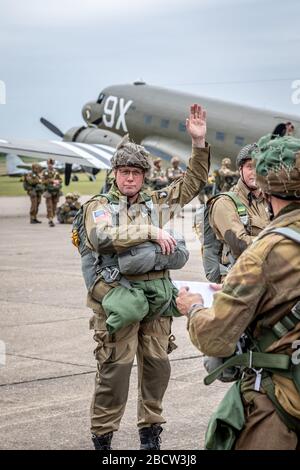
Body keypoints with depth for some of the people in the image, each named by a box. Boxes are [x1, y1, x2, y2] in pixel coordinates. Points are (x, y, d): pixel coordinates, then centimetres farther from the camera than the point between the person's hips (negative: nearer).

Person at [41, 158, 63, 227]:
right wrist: (52, 181, -15)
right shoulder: (44, 172, 1)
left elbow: (60, 180, 15)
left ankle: (51, 219, 18)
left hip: (56, 191, 4)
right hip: (49, 191, -4)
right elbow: (43, 181, -7)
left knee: (54, 206, 7)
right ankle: (50, 221, -16)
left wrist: (58, 181, -8)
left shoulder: (56, 172, 13)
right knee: (49, 207, -11)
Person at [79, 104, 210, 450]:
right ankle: (102, 437, 7)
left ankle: (150, 433, 22)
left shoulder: (157, 202, 14)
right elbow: (103, 238, -18)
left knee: (157, 367, 8)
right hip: (117, 298, -4)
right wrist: (151, 231, -20)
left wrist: (199, 142, 3)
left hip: (156, 298, 4)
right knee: (115, 370, -4)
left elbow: (192, 182, 15)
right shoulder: (98, 206, 2)